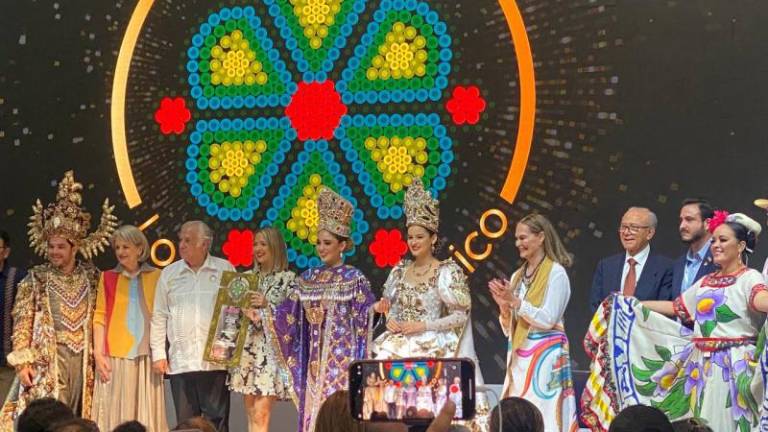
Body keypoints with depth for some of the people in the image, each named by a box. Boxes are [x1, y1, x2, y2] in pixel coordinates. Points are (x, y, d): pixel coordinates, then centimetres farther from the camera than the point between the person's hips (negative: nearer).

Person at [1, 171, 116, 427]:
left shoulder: (91, 277, 7)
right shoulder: (35, 279, 0)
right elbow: (22, 323, -2)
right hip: (47, 359, -3)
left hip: (83, 359, 3)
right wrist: (22, 361, -9)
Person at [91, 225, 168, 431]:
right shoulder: (108, 277, 7)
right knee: (116, 412, -1)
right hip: (115, 355, 0)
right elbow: (100, 317, 4)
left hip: (146, 356, 0)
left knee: (146, 413, 0)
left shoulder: (156, 277, 7)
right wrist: (98, 353, -5)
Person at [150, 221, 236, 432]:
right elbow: (159, 317, 12)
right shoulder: (169, 274, 11)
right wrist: (158, 353, 5)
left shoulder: (225, 270, 4)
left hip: (215, 360, -2)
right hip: (180, 362, 2)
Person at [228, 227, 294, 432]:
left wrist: (268, 305, -17)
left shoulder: (288, 279, 0)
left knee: (261, 415, -11)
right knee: (251, 414, 5)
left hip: (270, 349, -5)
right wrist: (246, 312, -7)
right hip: (247, 348, 5)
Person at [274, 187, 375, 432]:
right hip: (315, 360, 5)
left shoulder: (354, 279, -3)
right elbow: (286, 319, 10)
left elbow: (365, 323, -6)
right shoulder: (308, 279, 11)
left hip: (343, 358, -5)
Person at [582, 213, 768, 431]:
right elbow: (675, 307, 24)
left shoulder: (749, 278, -5)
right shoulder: (706, 282, 17)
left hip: (734, 366, -7)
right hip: (702, 366, 7)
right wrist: (633, 305, 25)